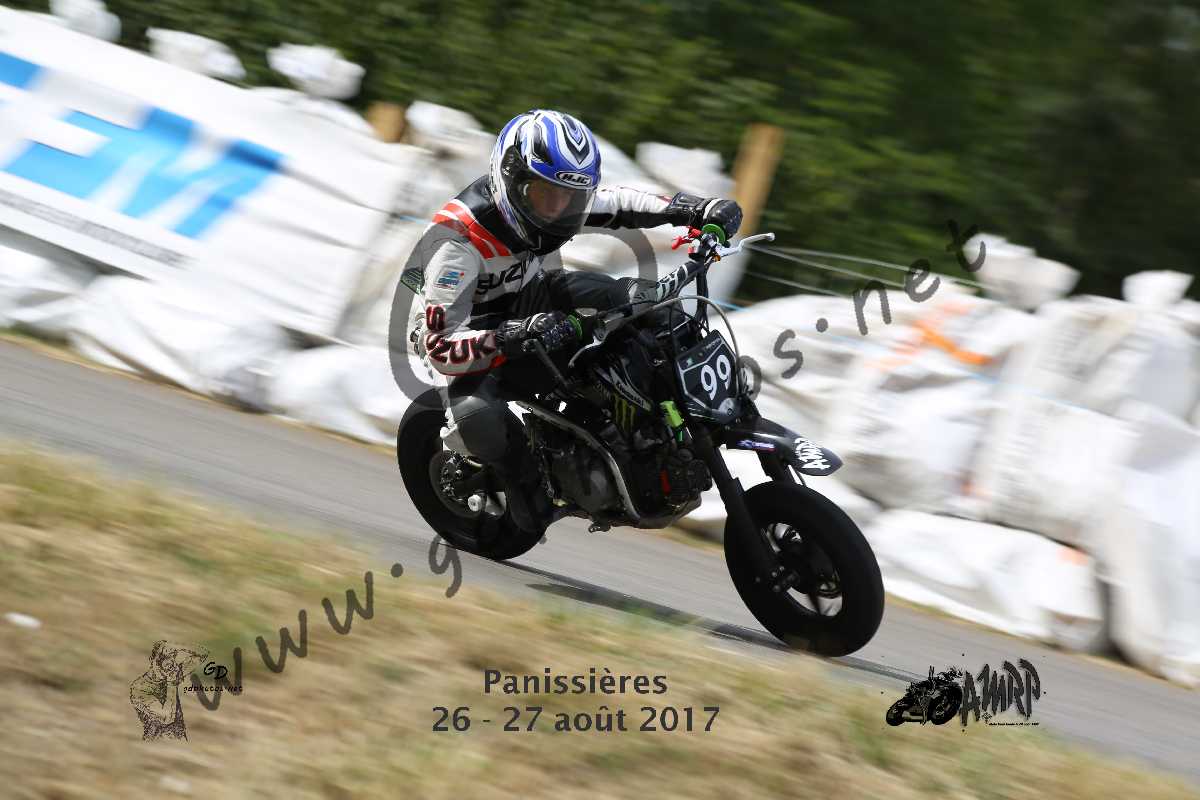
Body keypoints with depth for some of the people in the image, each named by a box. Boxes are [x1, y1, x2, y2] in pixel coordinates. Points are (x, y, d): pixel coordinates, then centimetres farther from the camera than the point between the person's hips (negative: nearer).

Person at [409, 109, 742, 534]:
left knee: (638, 298, -15)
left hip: (529, 299, 7)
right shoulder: (459, 240, -35)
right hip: (469, 334, -6)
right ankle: (522, 475, -5)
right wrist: (518, 336, -52)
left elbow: (616, 203, 6)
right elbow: (439, 347, -38)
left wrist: (699, 210, -9)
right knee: (478, 419, -38)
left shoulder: (548, 200, -14)